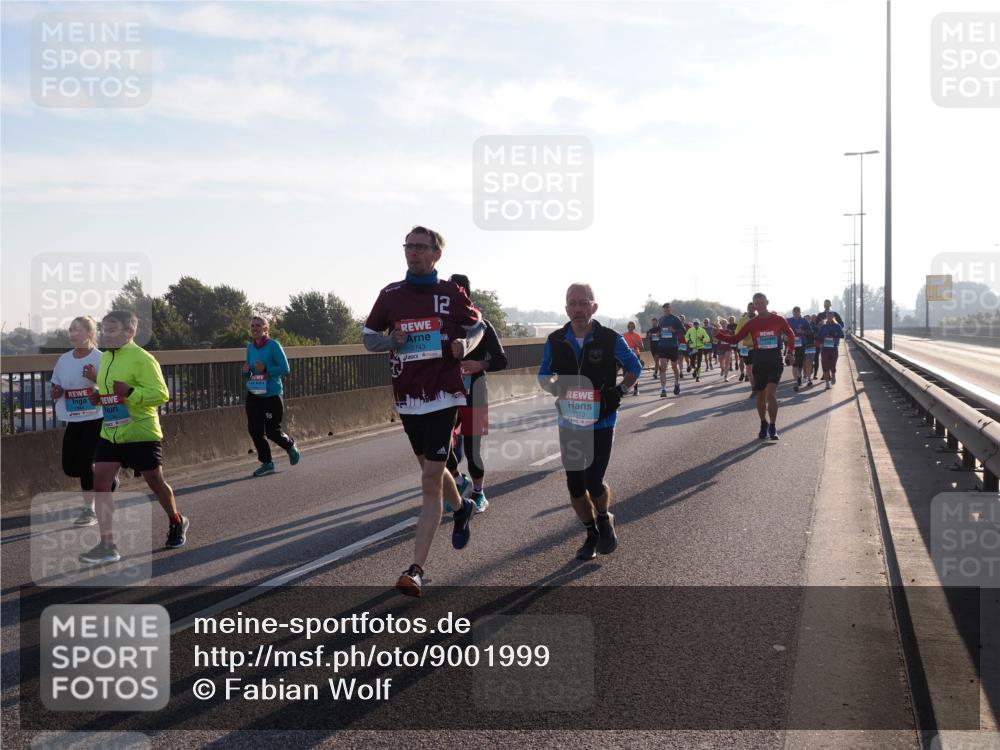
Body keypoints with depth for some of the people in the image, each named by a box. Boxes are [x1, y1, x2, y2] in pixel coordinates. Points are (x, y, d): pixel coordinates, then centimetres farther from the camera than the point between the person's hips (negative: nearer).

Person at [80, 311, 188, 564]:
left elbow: (161, 394, -21)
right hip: (110, 433, 7)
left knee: (155, 482, 9)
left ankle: (176, 523, 36)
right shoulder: (105, 357, 10)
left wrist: (130, 392, -31)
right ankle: (108, 545, -2)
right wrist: (97, 397, 5)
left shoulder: (141, 358, -15)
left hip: (141, 433, -7)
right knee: (100, 483, -6)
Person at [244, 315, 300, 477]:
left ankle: (290, 447, 29)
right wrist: (246, 371, -6)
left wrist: (265, 369, -23)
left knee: (272, 431, -3)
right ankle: (266, 463, 15)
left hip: (272, 395, -6)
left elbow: (285, 369, -13)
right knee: (254, 430, 1)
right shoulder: (250, 347, 8)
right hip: (253, 395, 6)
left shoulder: (273, 345, -10)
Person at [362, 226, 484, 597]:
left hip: (443, 395, -4)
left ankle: (416, 569, -9)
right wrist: (390, 340, -9)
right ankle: (461, 507, 53)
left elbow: (477, 326, 15)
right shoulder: (391, 294, 6)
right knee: (430, 470, 20)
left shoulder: (452, 294, 0)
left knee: (431, 479, -9)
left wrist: (464, 346, -7)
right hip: (407, 398, 4)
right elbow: (368, 336, 13)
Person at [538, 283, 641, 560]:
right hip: (569, 423, 3)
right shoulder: (555, 341, -3)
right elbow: (544, 375, 11)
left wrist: (620, 390, -9)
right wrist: (555, 388, -9)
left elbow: (634, 367, 6)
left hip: (601, 424, -3)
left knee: (594, 482, -9)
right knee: (575, 485, 6)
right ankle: (592, 534, 27)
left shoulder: (610, 340, -10)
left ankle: (605, 520, 25)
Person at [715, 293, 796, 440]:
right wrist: (719, 335, -15)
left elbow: (791, 335, 14)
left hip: (775, 363, -2)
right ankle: (763, 424, 31)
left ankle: (773, 427, -6)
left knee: (771, 393, -18)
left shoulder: (778, 320, -2)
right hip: (759, 363, 2)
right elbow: (735, 338, -1)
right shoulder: (751, 323, 1)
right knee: (760, 396, 10)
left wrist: (790, 352, 4)